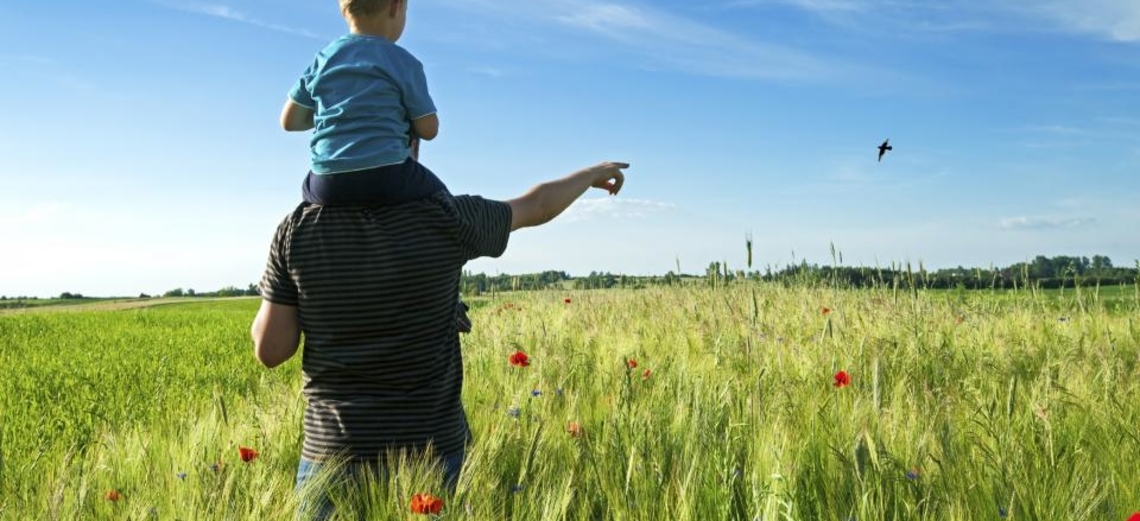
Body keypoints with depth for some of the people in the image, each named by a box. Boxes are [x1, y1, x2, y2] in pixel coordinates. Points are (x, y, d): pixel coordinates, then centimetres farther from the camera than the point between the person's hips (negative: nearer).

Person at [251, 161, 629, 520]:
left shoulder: (297, 229, -8)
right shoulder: (443, 218, -10)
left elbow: (270, 350, -5)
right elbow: (538, 207, 8)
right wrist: (592, 173, 27)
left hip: (334, 456, 1)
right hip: (433, 452, 0)